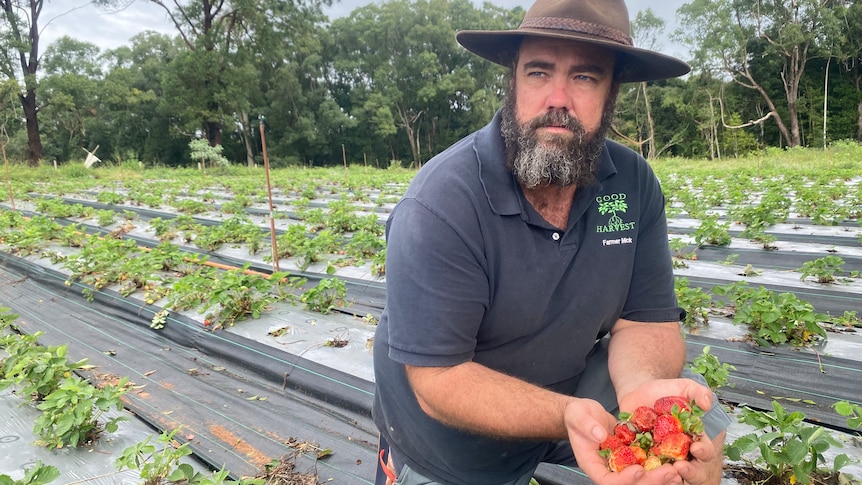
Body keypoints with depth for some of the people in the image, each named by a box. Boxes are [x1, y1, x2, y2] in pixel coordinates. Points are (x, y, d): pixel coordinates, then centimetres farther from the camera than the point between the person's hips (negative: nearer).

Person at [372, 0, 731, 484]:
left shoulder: (635, 184, -12)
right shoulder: (439, 205, -29)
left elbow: (645, 317, -9)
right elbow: (439, 379, -27)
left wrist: (644, 386, -32)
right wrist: (569, 416, -42)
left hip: (572, 385, 4)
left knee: (701, 426, -13)